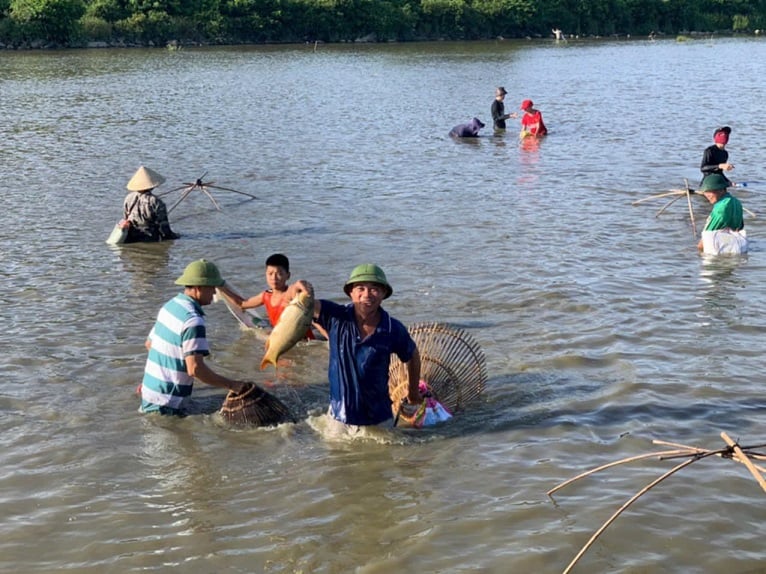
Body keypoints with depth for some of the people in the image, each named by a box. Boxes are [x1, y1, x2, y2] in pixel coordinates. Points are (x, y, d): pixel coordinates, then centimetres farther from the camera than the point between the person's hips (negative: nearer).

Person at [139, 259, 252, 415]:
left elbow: (150, 344, 21)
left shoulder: (170, 305, 8)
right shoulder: (193, 321, -22)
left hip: (150, 390, 9)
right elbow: (195, 368, -30)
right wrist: (231, 385, -24)